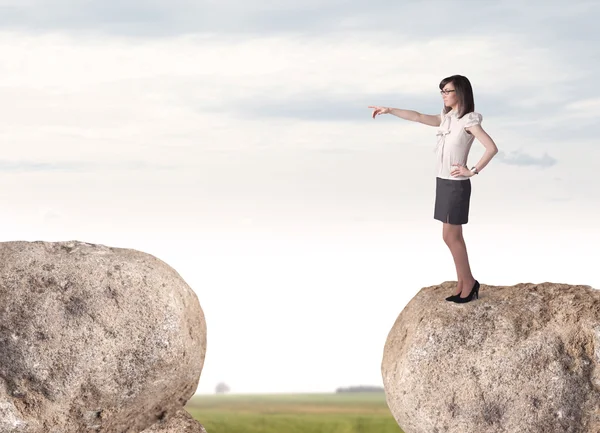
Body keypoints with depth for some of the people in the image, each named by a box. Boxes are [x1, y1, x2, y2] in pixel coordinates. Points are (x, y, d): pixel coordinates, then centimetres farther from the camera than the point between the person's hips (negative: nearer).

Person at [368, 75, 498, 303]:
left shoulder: (468, 121, -14)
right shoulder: (446, 119, 10)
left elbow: (492, 148, -22)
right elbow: (418, 117, 11)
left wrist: (473, 171, -18)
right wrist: (389, 110, 7)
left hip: (456, 185, -8)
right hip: (443, 182, 8)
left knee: (450, 237, -4)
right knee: (453, 237, 9)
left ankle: (469, 283, 7)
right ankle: (463, 286, 13)